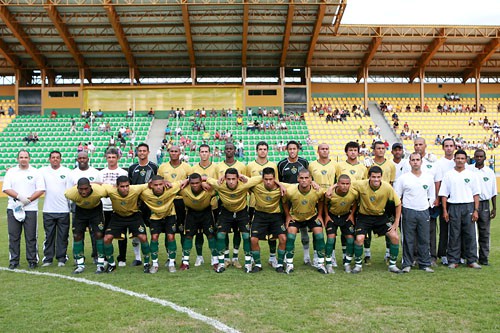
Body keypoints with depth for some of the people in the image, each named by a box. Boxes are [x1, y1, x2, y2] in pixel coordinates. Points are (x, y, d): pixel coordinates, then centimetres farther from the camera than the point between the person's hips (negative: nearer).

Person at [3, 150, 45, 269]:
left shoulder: (35, 172, 5)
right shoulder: (11, 172, 9)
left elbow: (41, 190, -2)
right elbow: (6, 189, 0)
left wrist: (28, 200, -12)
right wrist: (19, 197, -14)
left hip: (31, 209, -1)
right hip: (13, 209, 2)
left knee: (31, 237, 1)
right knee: (13, 236, 5)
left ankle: (32, 261, 10)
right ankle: (13, 261, 14)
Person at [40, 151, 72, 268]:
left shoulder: (67, 172, 3)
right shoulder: (43, 171, 6)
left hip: (63, 210, -1)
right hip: (48, 210, 1)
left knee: (63, 236, 5)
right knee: (49, 235, 8)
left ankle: (61, 258, 14)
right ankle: (47, 258, 15)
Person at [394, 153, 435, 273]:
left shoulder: (429, 177, 10)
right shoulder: (403, 178, 1)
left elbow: (432, 196, 18)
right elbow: (396, 196, 3)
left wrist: (427, 205, 6)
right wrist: (402, 207, -2)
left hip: (424, 212, 2)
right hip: (408, 212, -2)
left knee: (424, 240, 5)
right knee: (408, 240, 0)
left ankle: (425, 264, 14)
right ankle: (407, 264, 8)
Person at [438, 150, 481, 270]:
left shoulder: (471, 174, 8)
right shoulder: (448, 175, 5)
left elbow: (476, 194, 6)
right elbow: (443, 194, 3)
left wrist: (476, 210, -2)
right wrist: (445, 210, -3)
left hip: (468, 207, 1)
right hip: (454, 207, -1)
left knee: (470, 235, 1)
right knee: (454, 235, 2)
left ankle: (472, 260, 10)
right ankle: (453, 261, 9)